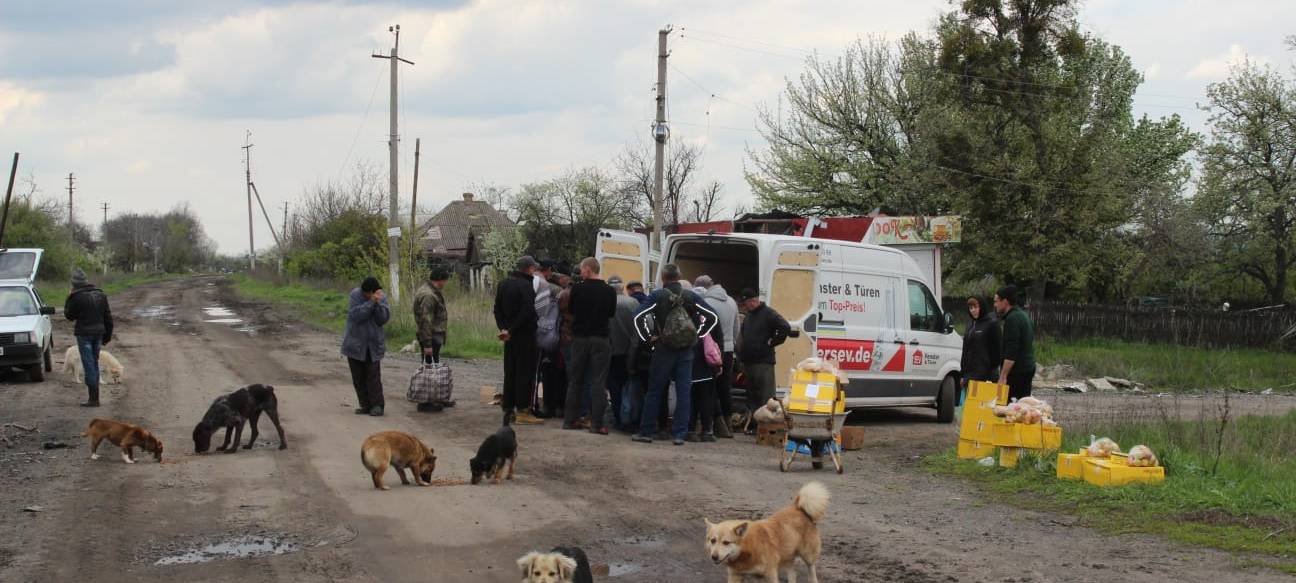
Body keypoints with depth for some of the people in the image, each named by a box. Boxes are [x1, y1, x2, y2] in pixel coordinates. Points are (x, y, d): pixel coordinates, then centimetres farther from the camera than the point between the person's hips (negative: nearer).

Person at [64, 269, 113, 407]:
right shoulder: (100, 294, 7)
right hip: (98, 333, 6)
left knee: (89, 365, -4)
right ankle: (95, 397, 20)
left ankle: (93, 398, -5)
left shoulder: (76, 297, -14)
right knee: (94, 363, 16)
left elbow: (69, 315, -2)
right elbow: (108, 317, 11)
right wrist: (107, 336, 17)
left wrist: (68, 300, 7)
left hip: (84, 334, -6)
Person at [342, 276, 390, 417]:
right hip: (355, 343, 0)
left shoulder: (382, 297, -4)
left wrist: (378, 303, -25)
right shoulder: (355, 295, -11)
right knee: (358, 376, 3)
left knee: (373, 375, -8)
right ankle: (365, 405, 10)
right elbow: (356, 315, -22)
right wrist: (371, 302, -28)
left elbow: (383, 319, -11)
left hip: (373, 344, 0)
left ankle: (377, 405, -5)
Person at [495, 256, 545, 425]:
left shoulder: (503, 284, 11)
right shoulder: (526, 285, -15)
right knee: (526, 372, -3)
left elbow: (498, 309, 12)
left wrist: (503, 328, 3)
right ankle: (522, 410, -4)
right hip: (525, 335, -8)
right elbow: (527, 312, -22)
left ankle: (508, 409, 15)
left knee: (510, 372, 13)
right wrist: (511, 330, -15)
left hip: (510, 336, 8)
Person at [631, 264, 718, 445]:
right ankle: (679, 434, 1)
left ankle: (646, 432, 9)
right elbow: (713, 317, 1)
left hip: (663, 350, -2)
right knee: (683, 392, 4)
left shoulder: (657, 296, -5)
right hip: (686, 351, 2)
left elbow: (638, 318, -14)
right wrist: (698, 335, 5)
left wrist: (648, 337, -3)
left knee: (654, 391, 7)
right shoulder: (691, 296, 2)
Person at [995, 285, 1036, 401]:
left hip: (1016, 371, -10)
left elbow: (1011, 353, -22)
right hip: (1028, 368, 10)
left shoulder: (1012, 319, -15)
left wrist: (1003, 376, -22)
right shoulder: (1024, 316, 17)